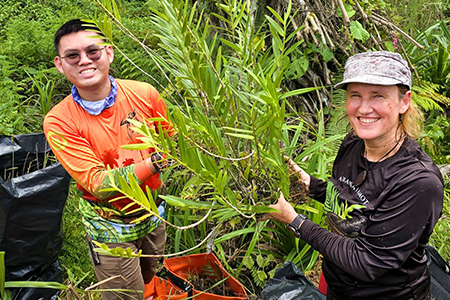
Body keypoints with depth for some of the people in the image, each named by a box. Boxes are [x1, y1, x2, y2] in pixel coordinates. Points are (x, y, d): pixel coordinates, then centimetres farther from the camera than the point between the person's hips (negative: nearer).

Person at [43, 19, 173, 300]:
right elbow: (97, 184, -25)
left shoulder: (144, 94, -14)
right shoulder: (58, 122, -20)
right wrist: (155, 161, -34)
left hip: (154, 213, 3)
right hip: (110, 227, -3)